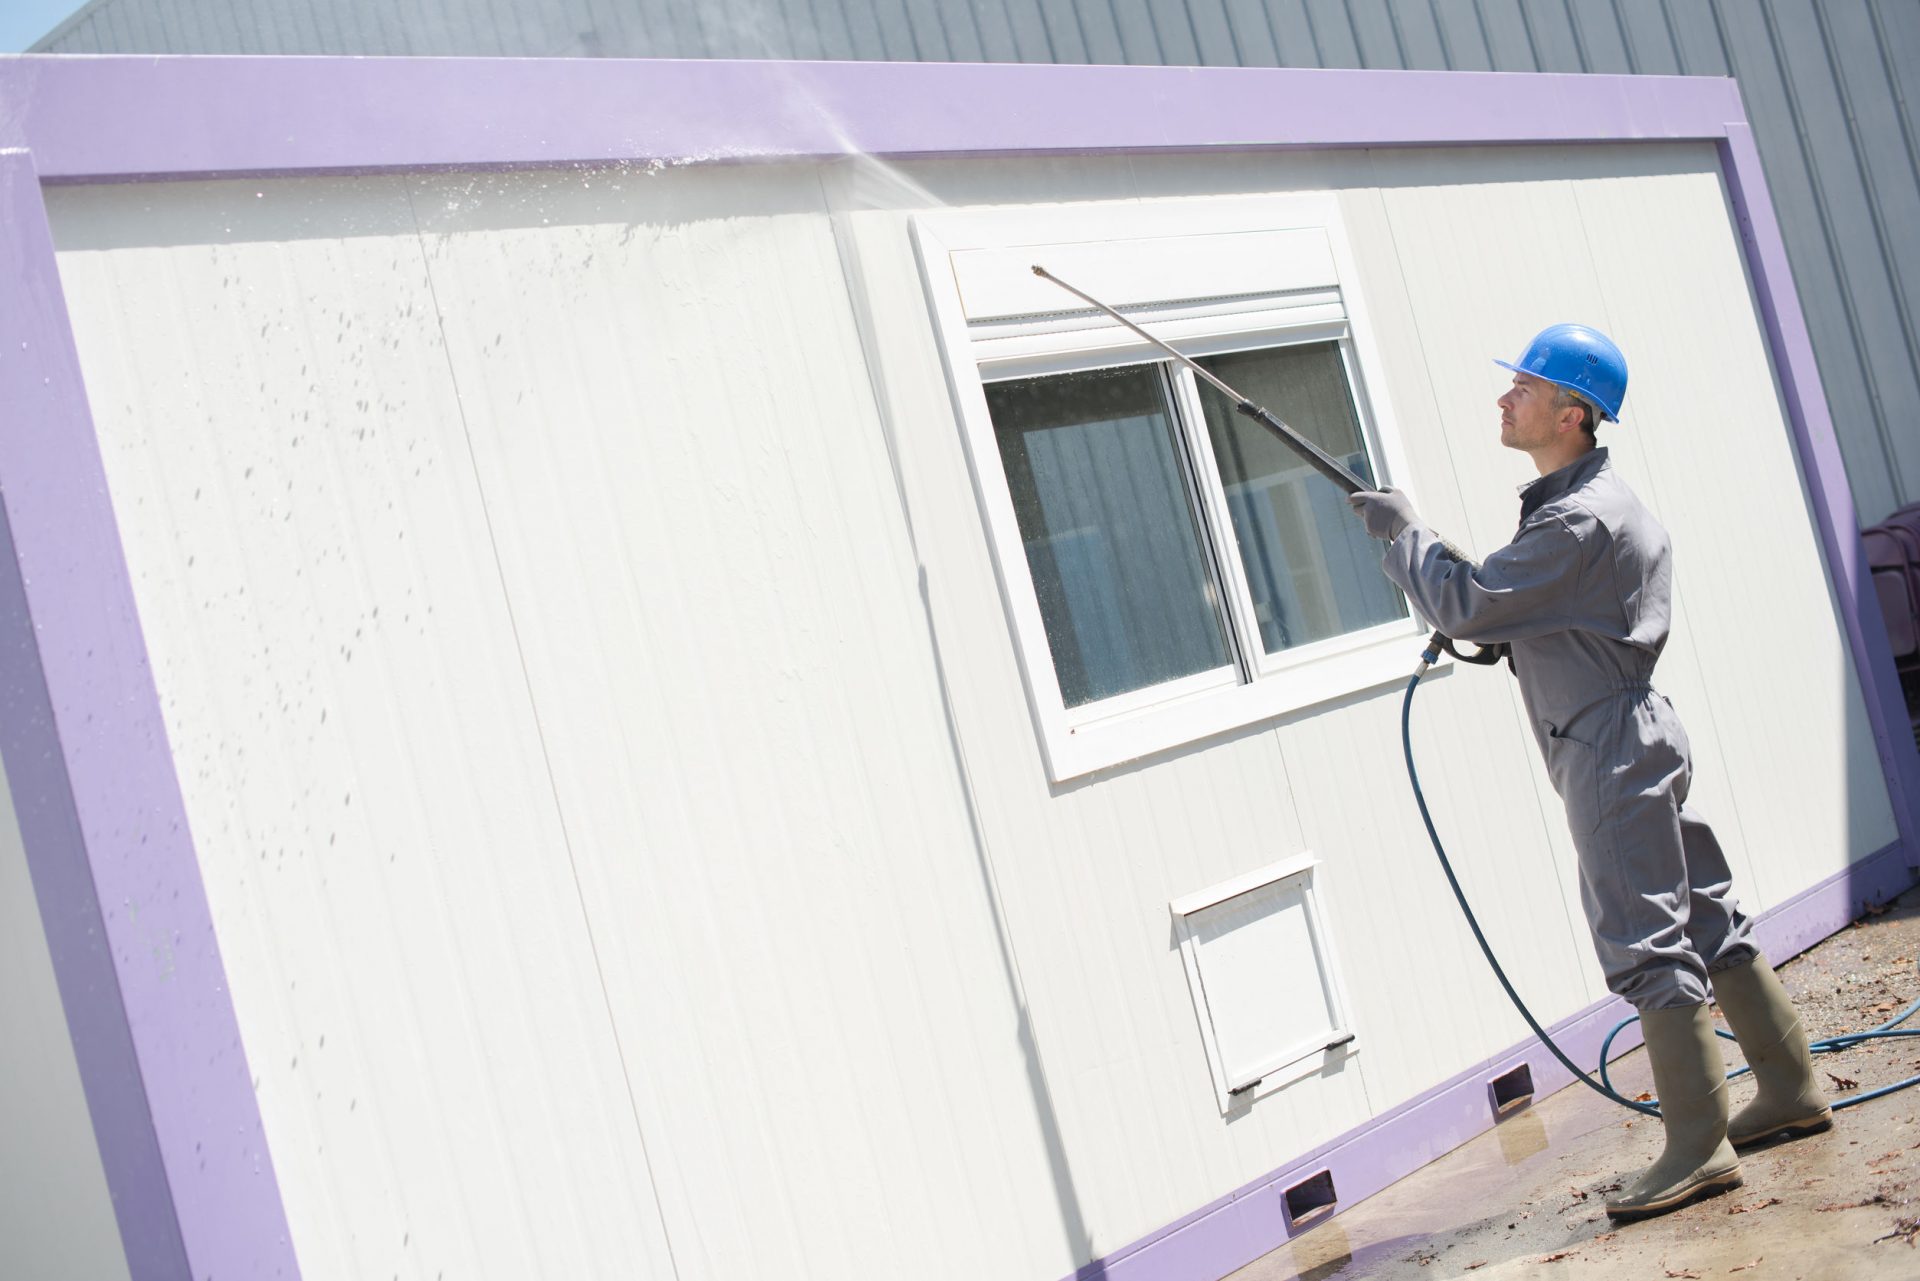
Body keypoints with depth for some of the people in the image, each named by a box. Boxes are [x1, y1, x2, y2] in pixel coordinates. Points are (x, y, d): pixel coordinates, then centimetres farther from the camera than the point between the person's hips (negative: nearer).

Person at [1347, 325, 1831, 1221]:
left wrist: (1402, 533, -7)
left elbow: (1466, 608, -19)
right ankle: (1792, 1090, 23)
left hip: (1611, 749, -10)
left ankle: (1698, 1147, -4)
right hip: (1631, 738, 10)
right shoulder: (1596, 500, 15)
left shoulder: (1579, 521, -20)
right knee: (1708, 921, 14)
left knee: (1646, 944, -8)